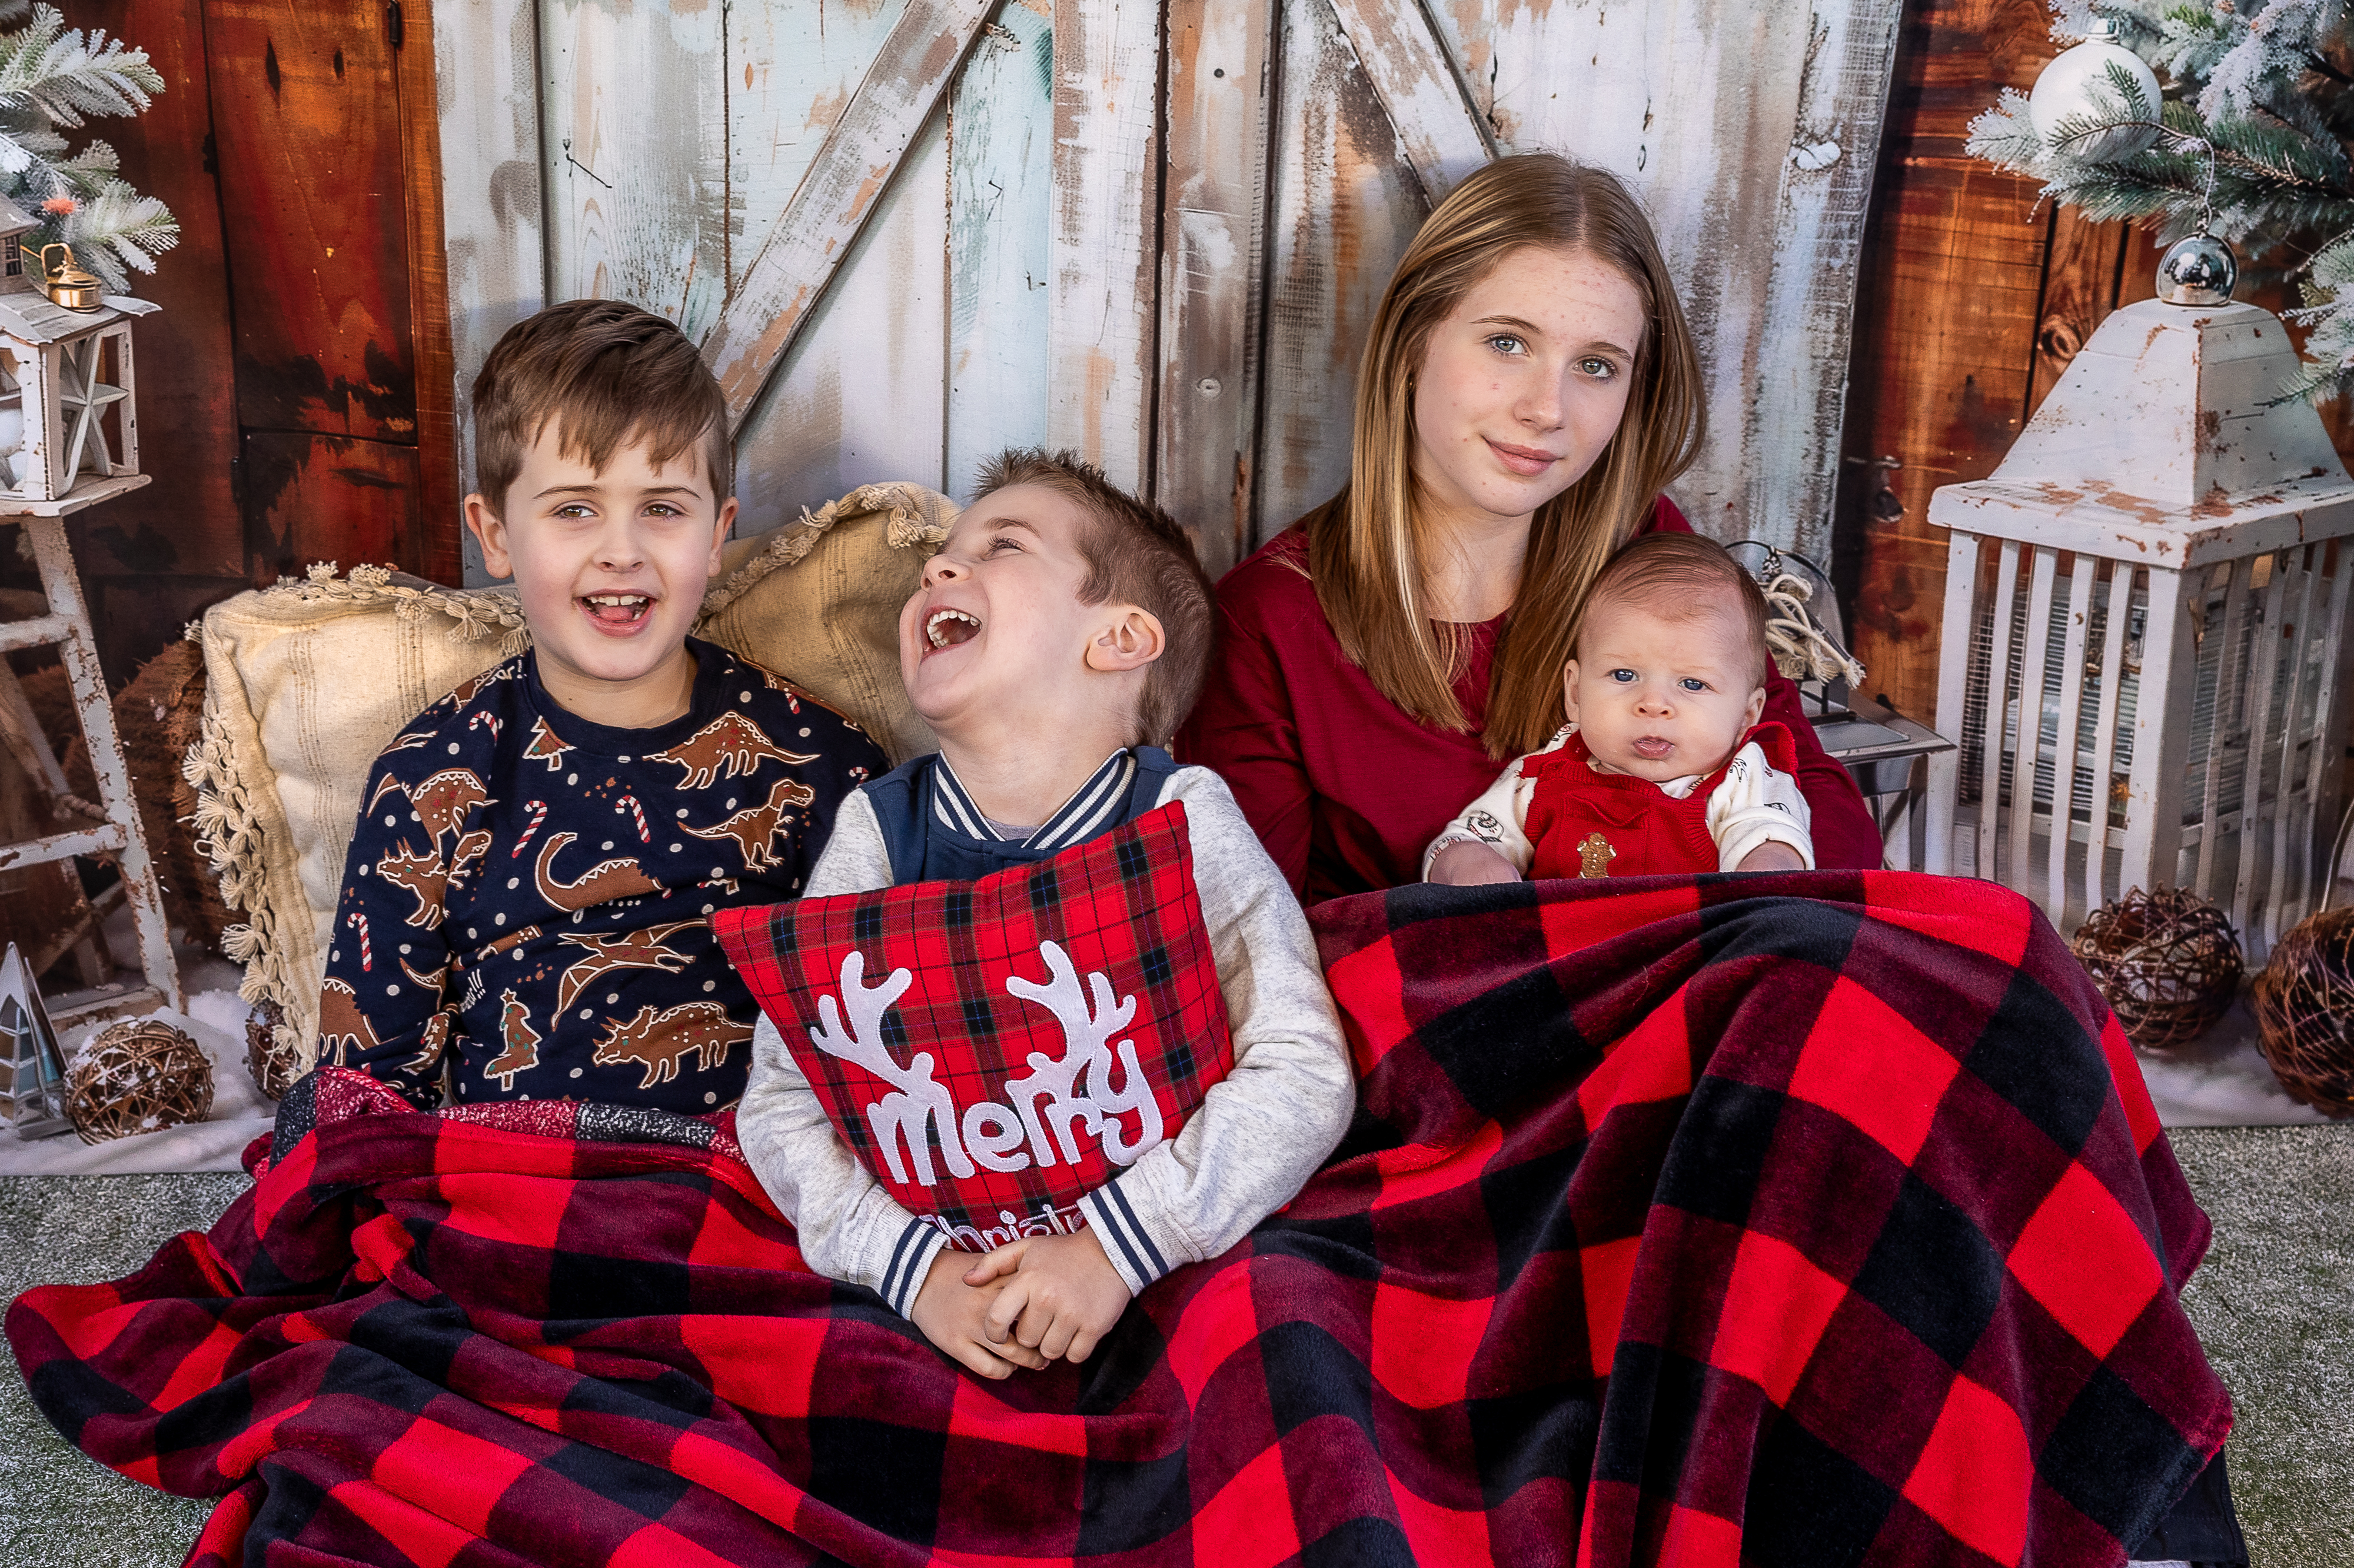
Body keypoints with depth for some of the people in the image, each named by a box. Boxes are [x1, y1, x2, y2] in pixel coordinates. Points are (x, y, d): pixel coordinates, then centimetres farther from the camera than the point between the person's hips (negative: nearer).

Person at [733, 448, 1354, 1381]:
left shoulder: (1181, 822, -6)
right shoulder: (877, 832, 0)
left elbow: (1302, 1075, -14)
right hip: (937, 1262, 2)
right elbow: (781, 1096, -3)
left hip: (1162, 1274, -1)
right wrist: (910, 1265, -18)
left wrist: (1118, 1247, -23)